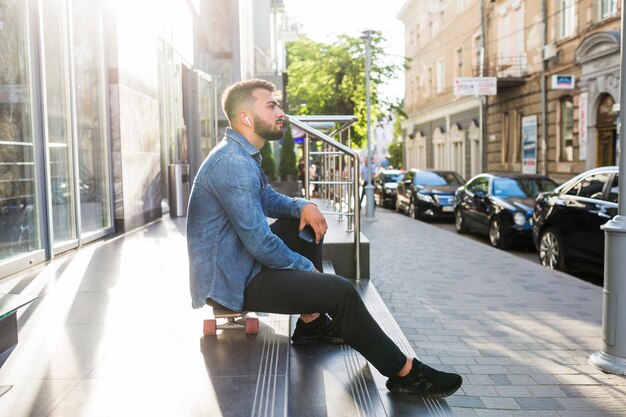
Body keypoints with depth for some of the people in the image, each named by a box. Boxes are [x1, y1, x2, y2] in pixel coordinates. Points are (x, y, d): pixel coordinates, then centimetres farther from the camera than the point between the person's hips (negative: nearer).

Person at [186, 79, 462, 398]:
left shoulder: (242, 155, 9)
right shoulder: (233, 164, -24)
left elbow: (268, 199, 22)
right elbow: (261, 245, -26)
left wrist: (302, 205, 0)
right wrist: (308, 268, -9)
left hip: (233, 260, 11)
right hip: (230, 282, -11)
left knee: (305, 224, 16)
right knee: (340, 291, -18)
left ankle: (312, 323, 15)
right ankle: (404, 373, -1)